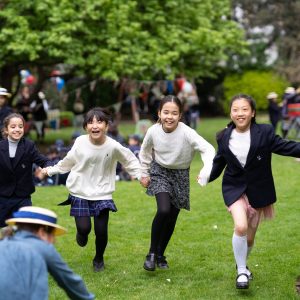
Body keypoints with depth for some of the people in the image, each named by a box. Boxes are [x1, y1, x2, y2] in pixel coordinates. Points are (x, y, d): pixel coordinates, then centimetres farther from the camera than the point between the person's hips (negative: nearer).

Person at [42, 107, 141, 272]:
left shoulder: (113, 146, -15)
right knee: (84, 227, -12)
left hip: (102, 195, 0)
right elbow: (69, 161, 8)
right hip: (80, 192, 0)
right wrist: (51, 170, 13)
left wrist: (140, 175, -7)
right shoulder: (80, 142, -10)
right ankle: (82, 234, 29)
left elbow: (130, 160, 2)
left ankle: (99, 259, 26)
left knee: (101, 231, -5)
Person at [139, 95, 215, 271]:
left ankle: (160, 254, 26)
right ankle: (152, 253, -5)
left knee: (172, 217, 4)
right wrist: (144, 174, 10)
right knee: (164, 210, -21)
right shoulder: (154, 131, -17)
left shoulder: (186, 133, -26)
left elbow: (208, 149, -33)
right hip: (160, 172, 0)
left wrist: (206, 170, -49)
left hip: (181, 175, 0)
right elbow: (145, 151, 4)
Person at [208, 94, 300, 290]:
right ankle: (241, 271, -3)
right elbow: (219, 162, 7)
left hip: (258, 190, 0)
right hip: (234, 188, 0)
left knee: (249, 237, 11)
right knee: (241, 227, -23)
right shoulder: (224, 137, -4)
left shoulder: (265, 132, -11)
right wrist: (207, 176, -2)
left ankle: (242, 264, 43)